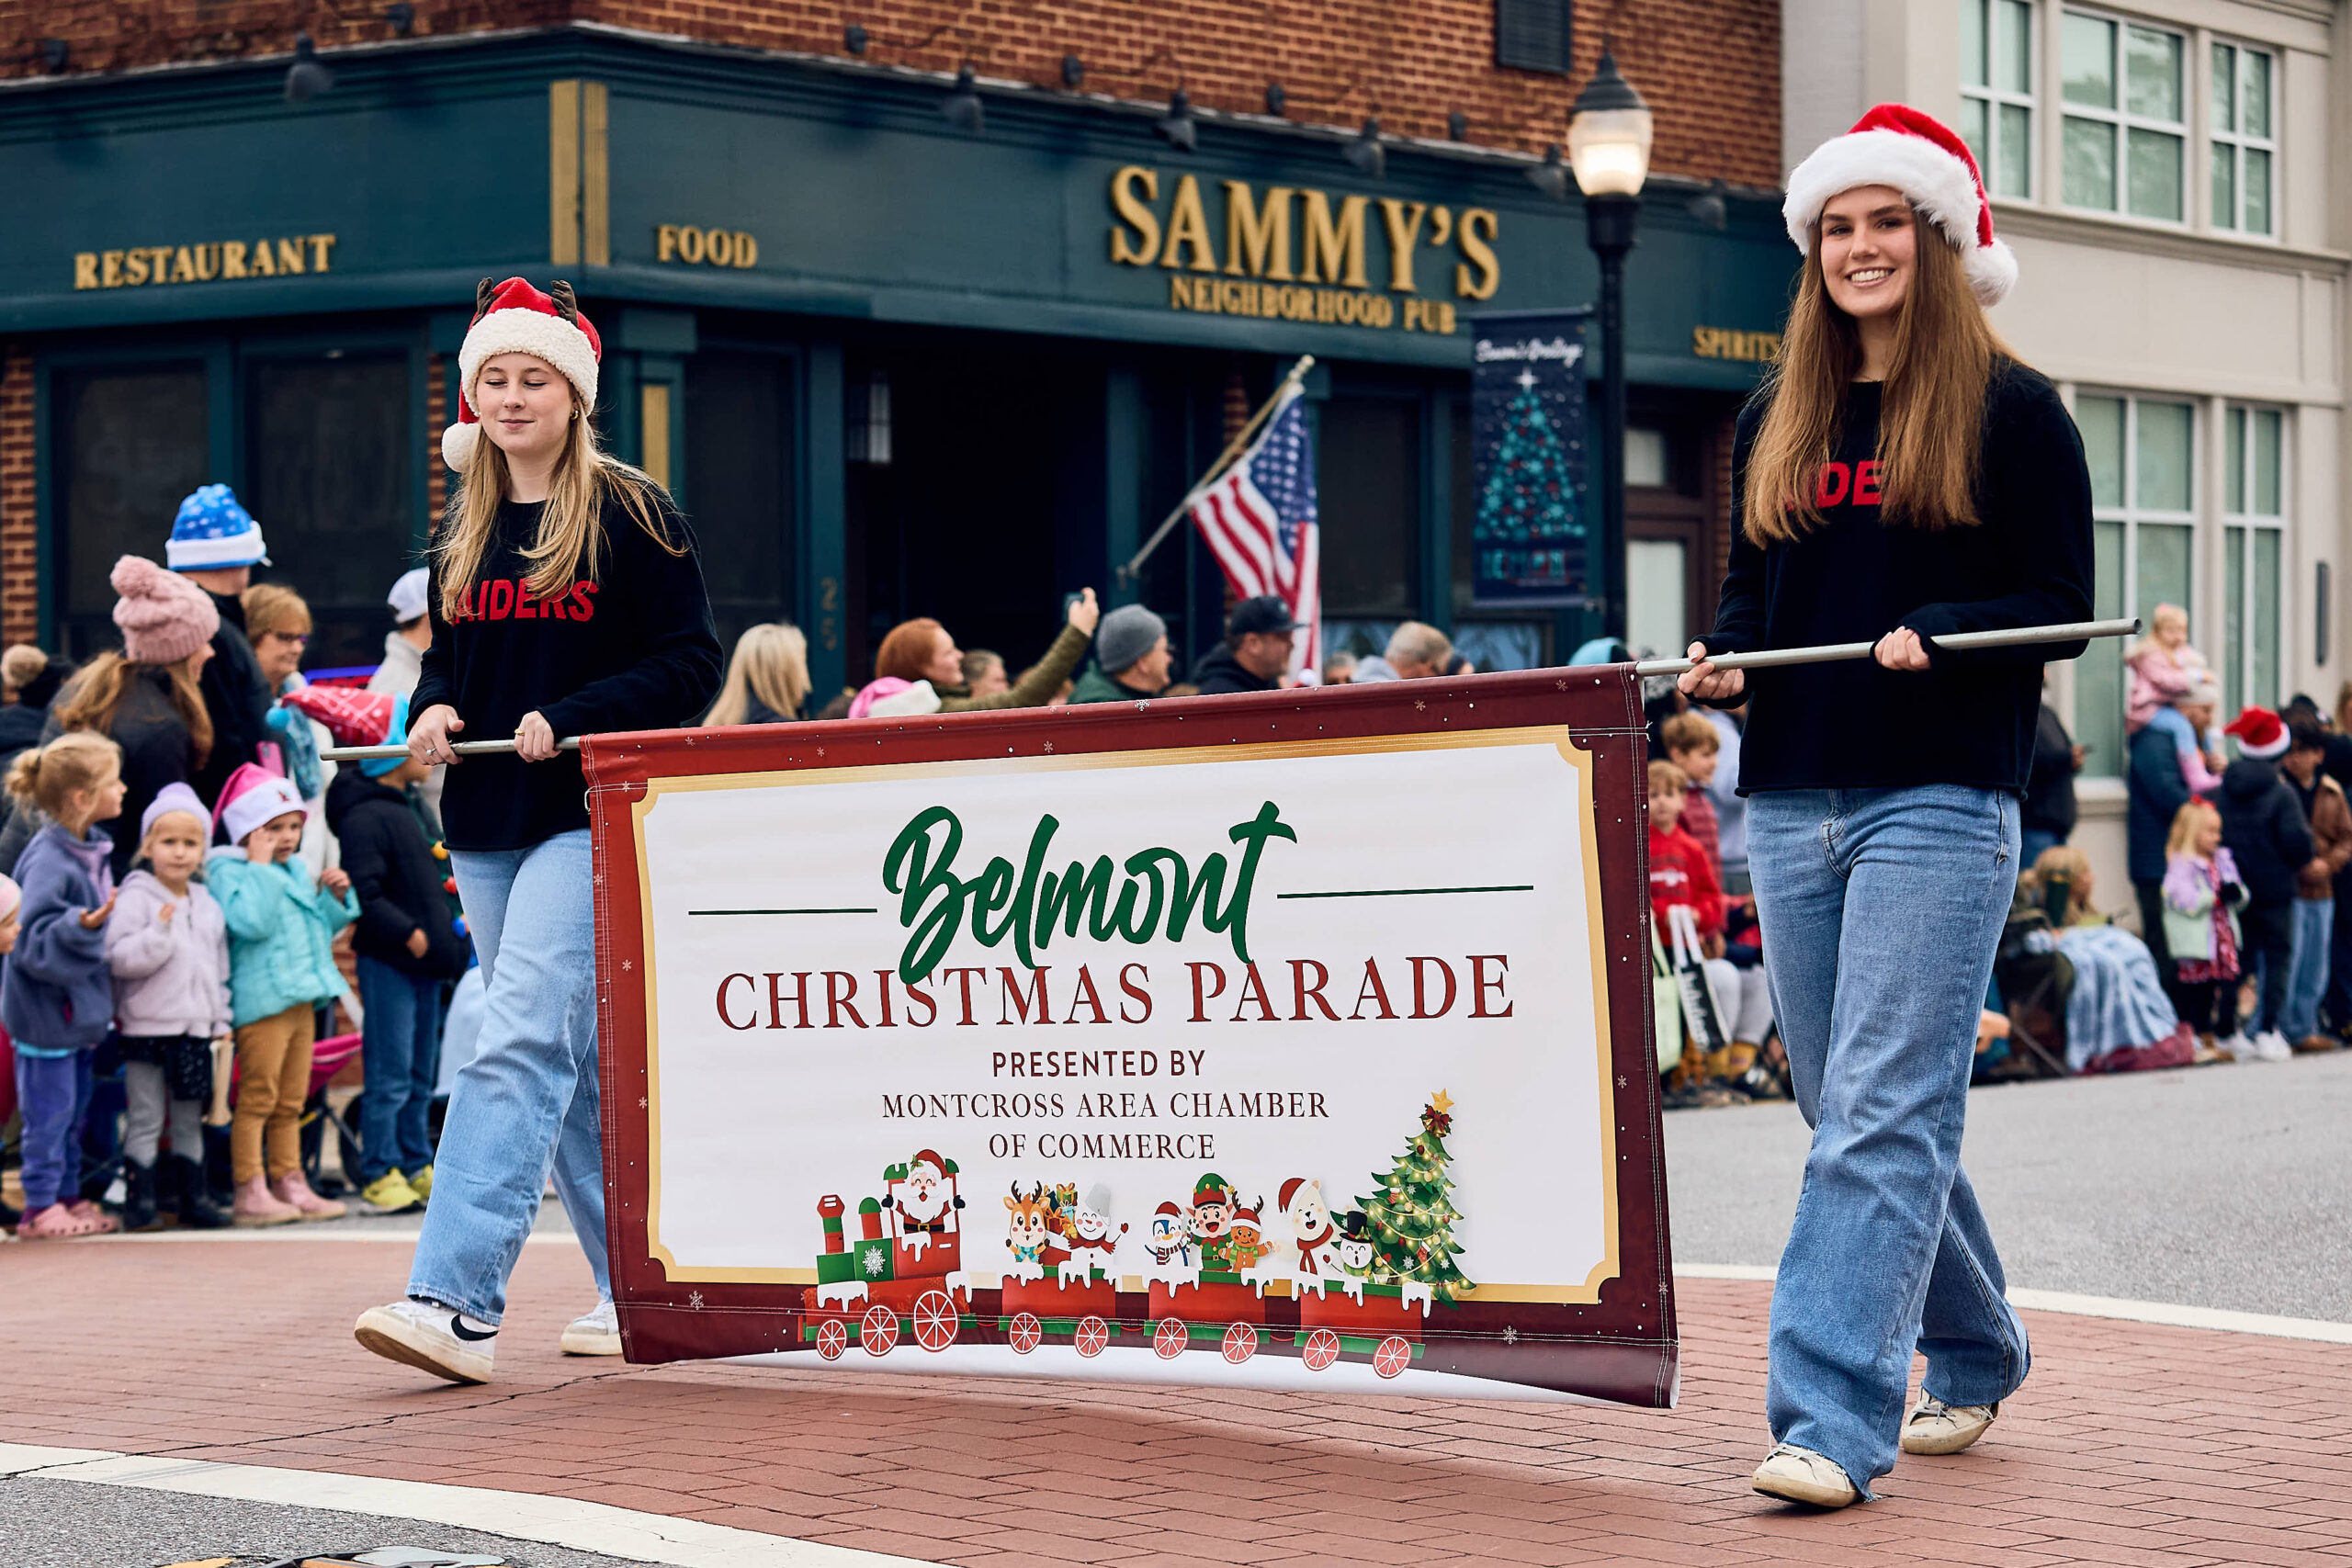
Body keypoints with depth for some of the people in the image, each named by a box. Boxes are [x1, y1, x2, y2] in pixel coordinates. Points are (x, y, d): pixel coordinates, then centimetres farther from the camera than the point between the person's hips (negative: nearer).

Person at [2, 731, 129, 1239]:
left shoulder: (93, 850, 5)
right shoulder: (49, 862, -22)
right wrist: (81, 925, -39)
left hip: (78, 1004, 9)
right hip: (46, 1007, -9)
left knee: (75, 1108, 16)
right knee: (50, 1109, -2)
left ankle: (68, 1196, 25)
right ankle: (42, 1207, 7)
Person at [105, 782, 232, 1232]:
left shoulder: (207, 904, 11)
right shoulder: (136, 898, -8)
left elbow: (220, 966, 17)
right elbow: (120, 957, -18)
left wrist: (221, 1020, 13)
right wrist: (159, 933, -29)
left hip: (196, 1027, 5)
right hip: (149, 1025, -5)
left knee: (190, 1121, 13)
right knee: (144, 1121, -3)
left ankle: (192, 1196, 19)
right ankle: (138, 1199, 1)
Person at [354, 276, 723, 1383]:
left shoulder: (630, 515, -4)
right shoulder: (462, 529, 14)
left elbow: (690, 667, -7)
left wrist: (567, 720, -17)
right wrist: (430, 711, -1)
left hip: (589, 815, -7)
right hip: (484, 824, 7)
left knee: (521, 1042, -18)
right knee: (575, 1061, 11)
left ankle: (459, 1300, -25)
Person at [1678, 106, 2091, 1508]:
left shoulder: (2011, 412, -1)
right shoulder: (1775, 421, 16)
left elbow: (2062, 605, -4)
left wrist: (1935, 641, -21)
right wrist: (1726, 658, -1)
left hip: (1940, 803, -6)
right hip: (1793, 804, 7)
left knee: (1881, 1114, -13)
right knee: (1855, 1114, 13)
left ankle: (1835, 1419, -16)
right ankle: (1976, 1358, 31)